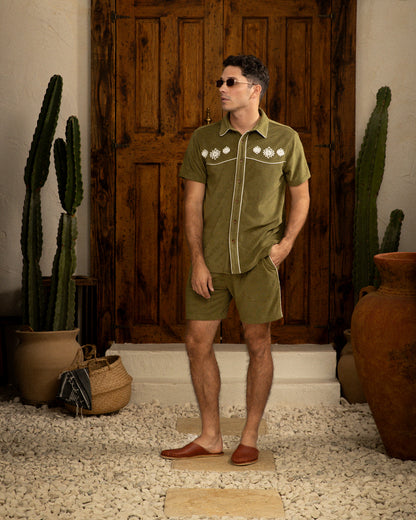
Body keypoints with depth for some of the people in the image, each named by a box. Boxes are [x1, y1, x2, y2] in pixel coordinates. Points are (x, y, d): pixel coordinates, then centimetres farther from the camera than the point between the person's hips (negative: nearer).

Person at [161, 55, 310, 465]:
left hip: (258, 260, -2)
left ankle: (250, 438, 17)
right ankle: (210, 436, 17)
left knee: (258, 344, 2)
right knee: (198, 342, 2)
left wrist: (286, 243, -3)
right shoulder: (203, 140, 4)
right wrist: (197, 260, -5)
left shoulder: (285, 140, 1)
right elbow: (192, 203, 3)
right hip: (210, 259, 2)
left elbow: (300, 196, 11)